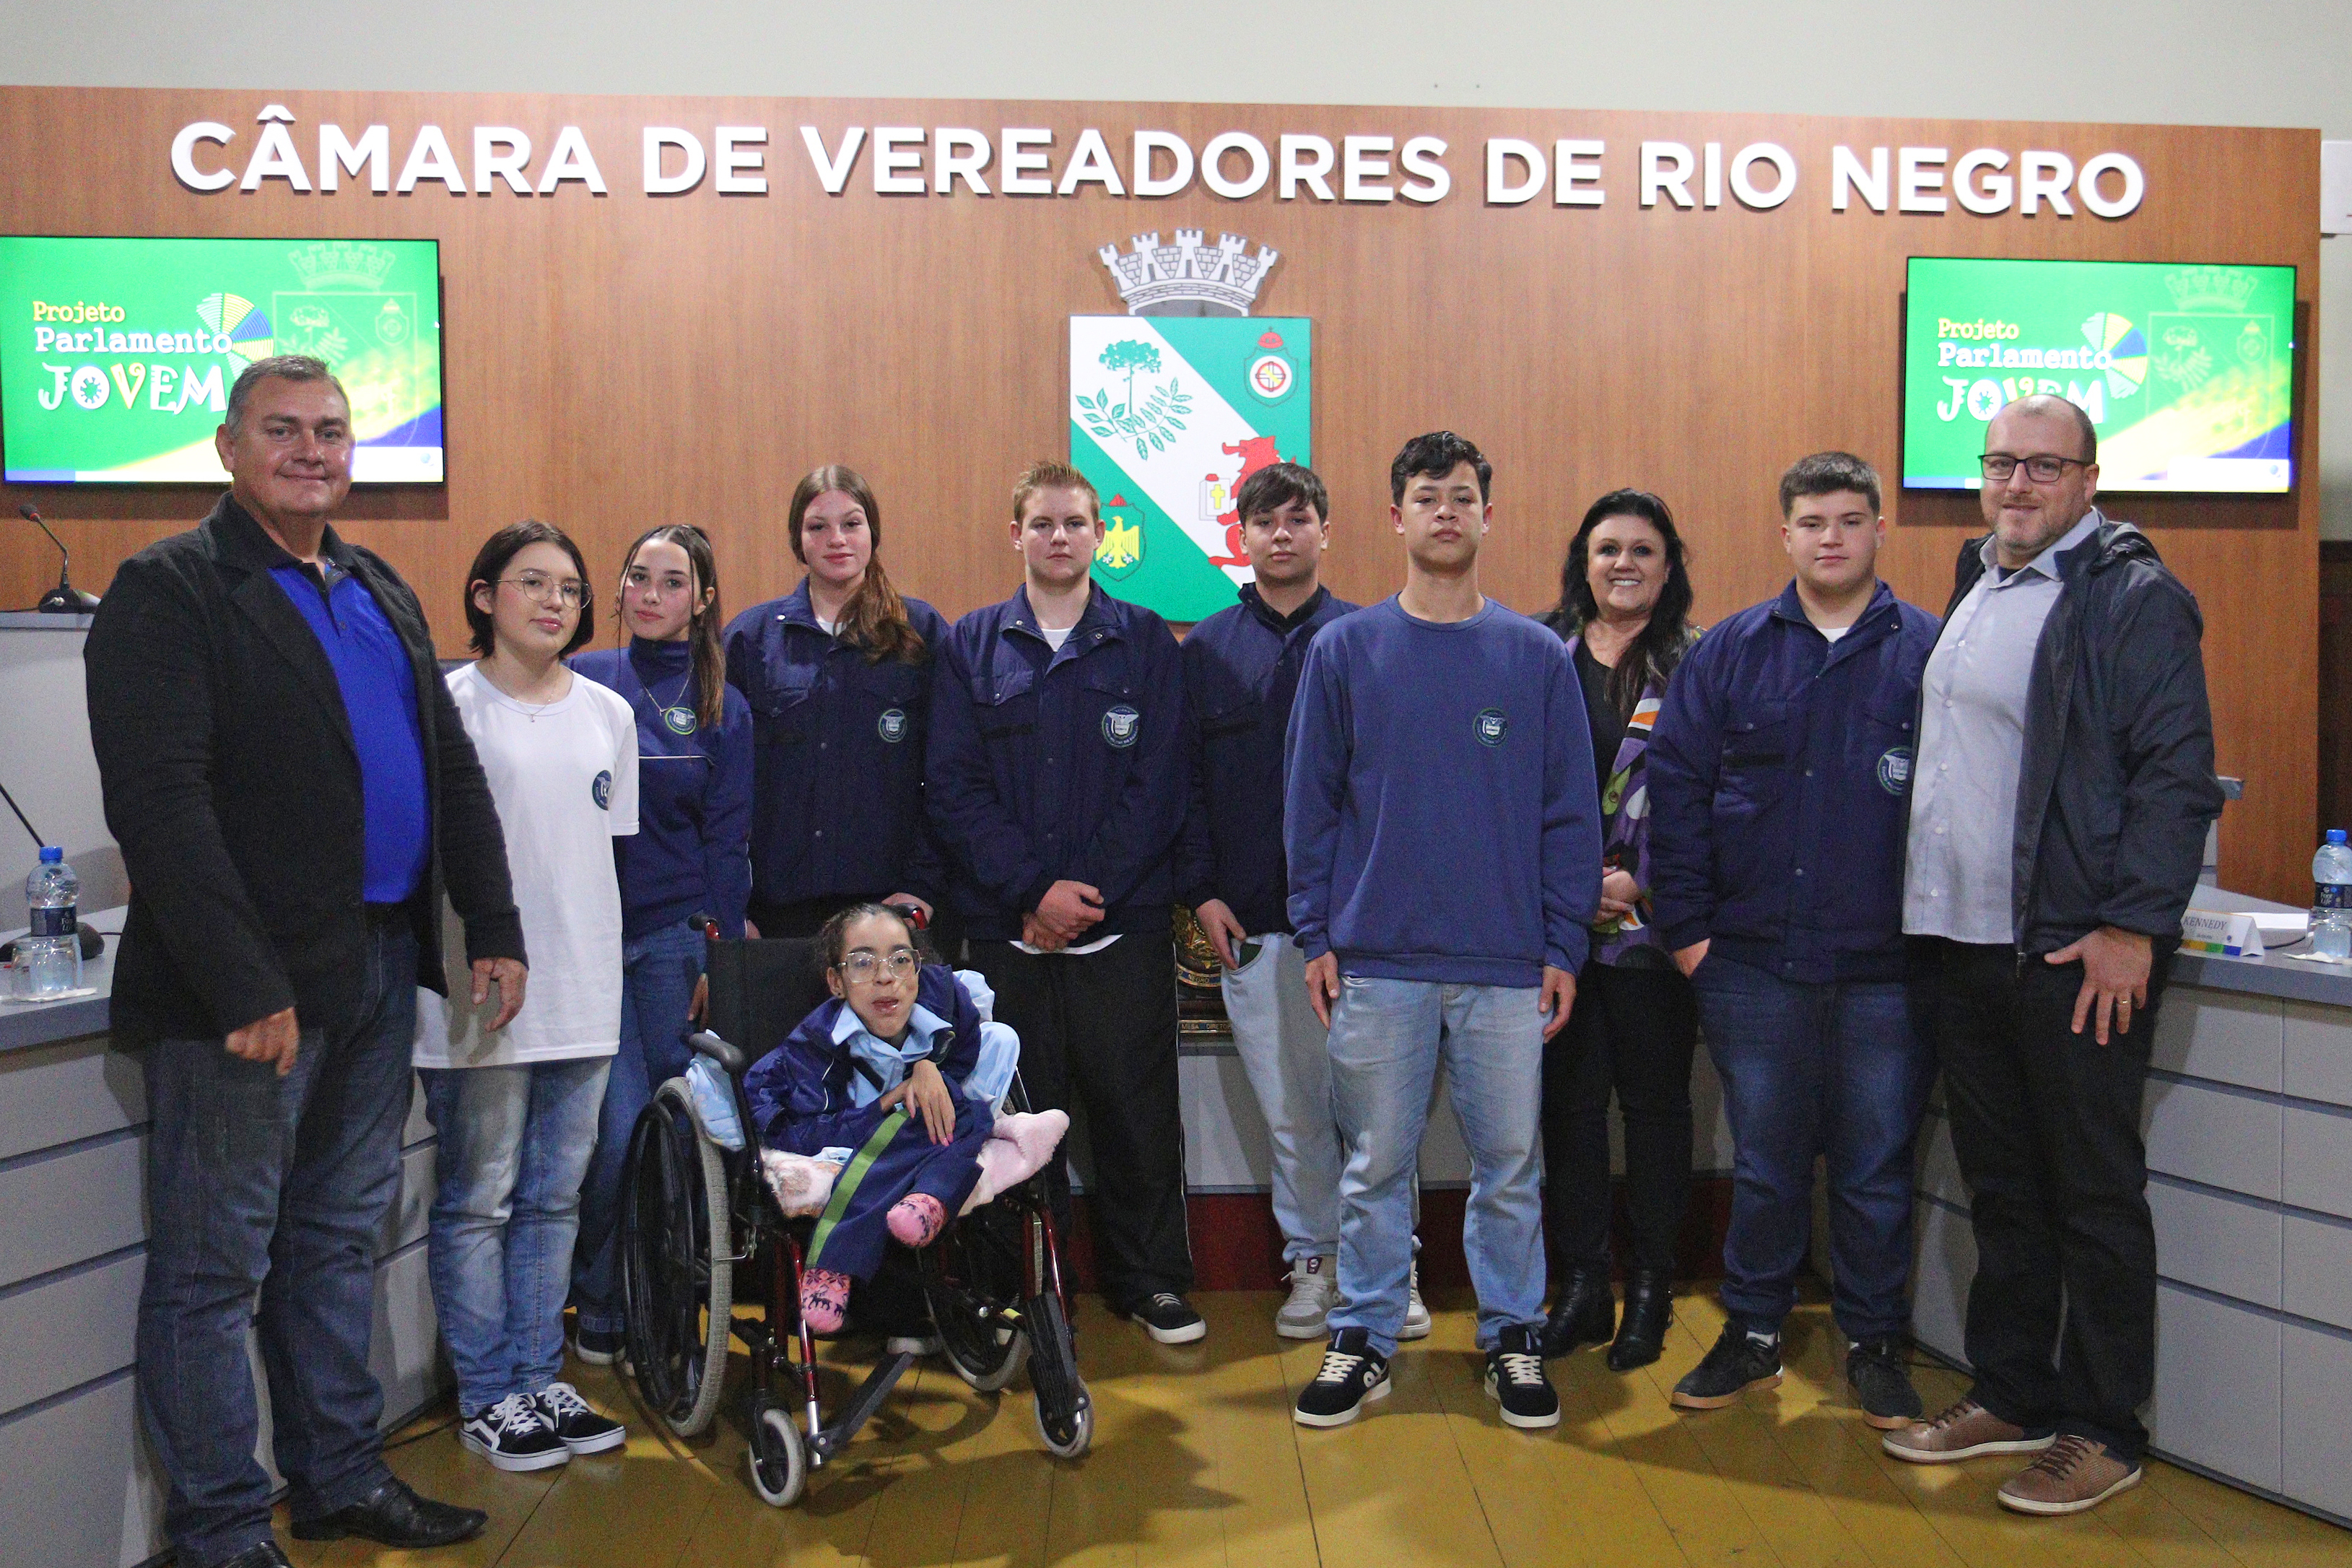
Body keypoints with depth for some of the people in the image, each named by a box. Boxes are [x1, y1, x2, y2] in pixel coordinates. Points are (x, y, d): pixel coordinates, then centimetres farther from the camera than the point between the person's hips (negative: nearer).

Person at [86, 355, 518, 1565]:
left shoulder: (381, 592, 15)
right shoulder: (168, 590, -8)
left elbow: (451, 768, 17)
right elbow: (157, 800, -17)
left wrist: (493, 928, 9)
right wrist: (244, 985, -22)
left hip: (380, 969, 8)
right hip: (248, 986, -7)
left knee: (339, 1238, 18)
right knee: (217, 1265, 3)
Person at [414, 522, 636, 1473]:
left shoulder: (609, 714, 11)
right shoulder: (449, 705, -5)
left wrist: (601, 969, 14)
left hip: (583, 996, 5)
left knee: (555, 1198, 12)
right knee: (478, 1201, 4)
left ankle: (537, 1380, 25)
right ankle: (487, 1399, 17)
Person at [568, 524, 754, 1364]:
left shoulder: (722, 707, 7)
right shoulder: (583, 681, 5)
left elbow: (727, 839, 6)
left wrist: (720, 950, 0)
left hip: (674, 938, 1)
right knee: (619, 1132, -6)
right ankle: (599, 1312, 14)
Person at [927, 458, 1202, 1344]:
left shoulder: (1145, 643, 5)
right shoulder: (971, 646, 6)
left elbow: (1158, 783, -2)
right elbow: (953, 787, -1)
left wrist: (1091, 891, -11)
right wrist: (1034, 889, -12)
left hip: (1125, 925, -1)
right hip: (1004, 927, 1)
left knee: (1137, 1107, 5)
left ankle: (1150, 1280, 22)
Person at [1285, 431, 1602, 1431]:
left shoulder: (1538, 657, 4)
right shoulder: (1345, 652, 3)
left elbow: (1570, 814, 4)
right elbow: (1311, 804, 4)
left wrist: (1564, 946, -1)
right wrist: (1316, 934, -1)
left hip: (1508, 965, 1)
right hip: (1375, 960, 0)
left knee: (1511, 1162, 9)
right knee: (1375, 1163, 9)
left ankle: (1513, 1337, 26)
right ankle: (1364, 1337, 23)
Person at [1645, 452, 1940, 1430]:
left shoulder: (1932, 651, 2)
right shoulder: (1730, 651, 6)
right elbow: (1675, 787, 3)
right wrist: (1686, 926, -3)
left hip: (1887, 967, -1)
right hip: (1752, 962, 1)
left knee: (1877, 1167, 9)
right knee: (1764, 1163, 12)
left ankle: (1873, 1344, 26)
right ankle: (1753, 1333, 27)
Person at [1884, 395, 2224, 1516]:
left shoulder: (2133, 597, -8)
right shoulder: (1974, 587, 15)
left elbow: (2176, 774, -13)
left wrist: (2133, 926, -18)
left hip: (2077, 955, -7)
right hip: (1962, 942, 8)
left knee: (2094, 1195, 4)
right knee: (2001, 1185, 16)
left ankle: (2102, 1431, 17)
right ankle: (2010, 1396, 29)